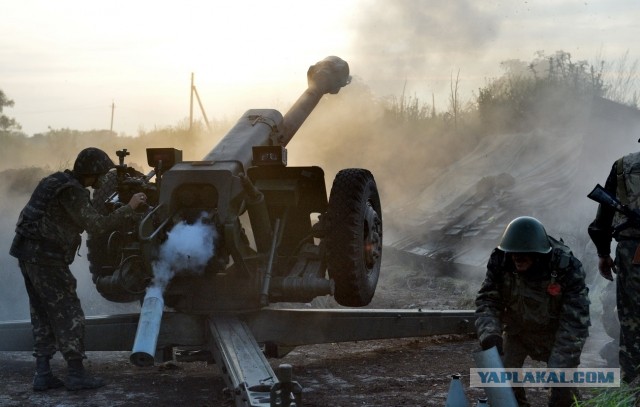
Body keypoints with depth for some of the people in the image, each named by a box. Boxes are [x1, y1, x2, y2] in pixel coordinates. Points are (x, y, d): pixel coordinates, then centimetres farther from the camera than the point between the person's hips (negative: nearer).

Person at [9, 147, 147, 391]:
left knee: (42, 315, 14)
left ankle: (43, 374, 15)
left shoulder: (59, 182, 14)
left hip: (28, 253, 10)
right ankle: (76, 374, 1)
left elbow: (87, 220, 22)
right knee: (68, 315, -2)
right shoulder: (72, 192, -16)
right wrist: (129, 209, -18)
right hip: (45, 258, -10)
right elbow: (96, 225, -24)